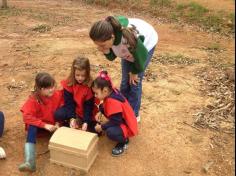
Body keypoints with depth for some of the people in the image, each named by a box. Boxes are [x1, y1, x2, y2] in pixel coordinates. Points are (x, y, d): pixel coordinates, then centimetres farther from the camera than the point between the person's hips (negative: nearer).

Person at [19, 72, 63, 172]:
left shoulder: (58, 95, -11)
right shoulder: (33, 99, -19)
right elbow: (27, 117, -26)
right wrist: (45, 125, -31)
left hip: (54, 124, 3)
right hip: (39, 125, -3)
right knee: (31, 128, -34)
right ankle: (29, 162, -44)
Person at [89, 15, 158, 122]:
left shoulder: (129, 38, -46)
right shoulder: (108, 35, -30)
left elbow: (141, 56, -25)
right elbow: (112, 57, -13)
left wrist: (135, 72, -9)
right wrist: (106, 51, -36)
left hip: (146, 44, -5)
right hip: (128, 50, 5)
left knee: (134, 82, -3)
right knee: (125, 82, 7)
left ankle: (134, 114, 16)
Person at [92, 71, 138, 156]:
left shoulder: (113, 102, -33)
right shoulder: (112, 92, -6)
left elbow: (115, 121, -30)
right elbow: (104, 106, 14)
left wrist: (101, 127, -19)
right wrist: (100, 112, -3)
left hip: (127, 127, -10)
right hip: (121, 119, 10)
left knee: (110, 132, -37)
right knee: (102, 107, 12)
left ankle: (124, 141, -3)